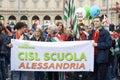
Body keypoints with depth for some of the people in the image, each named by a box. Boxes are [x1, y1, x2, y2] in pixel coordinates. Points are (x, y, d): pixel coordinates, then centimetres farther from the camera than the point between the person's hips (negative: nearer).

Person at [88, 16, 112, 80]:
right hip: (92, 57, 6)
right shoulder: (91, 32, 16)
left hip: (102, 58, -6)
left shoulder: (105, 32, -5)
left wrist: (97, 45, -18)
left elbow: (109, 43, -14)